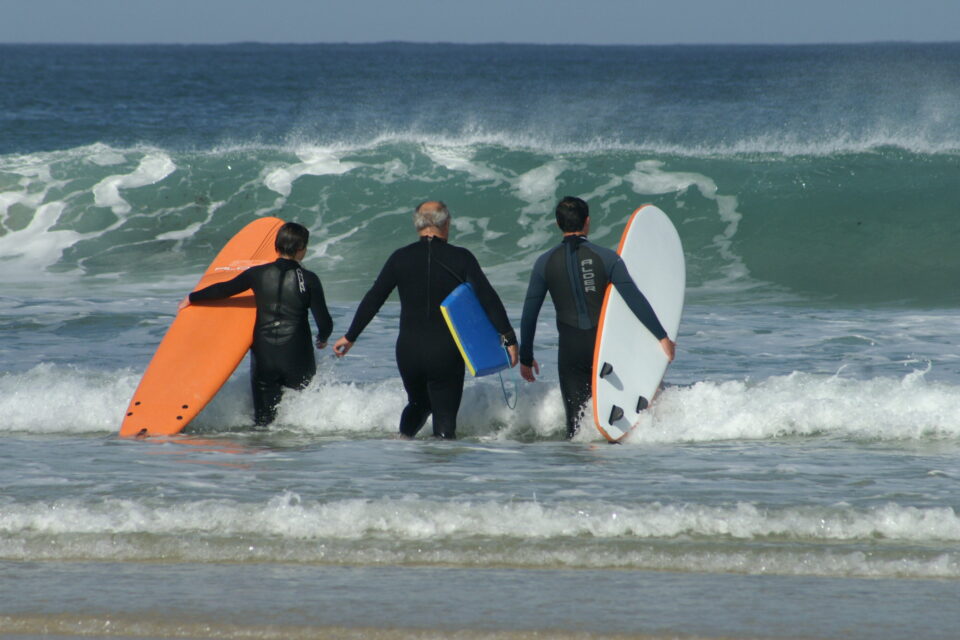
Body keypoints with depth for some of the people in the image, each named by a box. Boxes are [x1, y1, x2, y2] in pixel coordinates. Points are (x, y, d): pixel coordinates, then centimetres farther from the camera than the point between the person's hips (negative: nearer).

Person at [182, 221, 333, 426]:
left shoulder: (258, 274, 0)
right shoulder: (309, 280, -6)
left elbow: (223, 290, 11)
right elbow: (324, 322, -7)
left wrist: (192, 298, 29)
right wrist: (322, 339, 17)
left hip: (263, 357, 2)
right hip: (297, 358, -2)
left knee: (264, 421, 8)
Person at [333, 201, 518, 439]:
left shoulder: (401, 258, 1)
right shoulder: (460, 258, -5)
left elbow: (373, 299, 3)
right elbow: (488, 298, -10)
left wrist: (350, 337, 12)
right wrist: (509, 338, -4)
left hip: (409, 350, 3)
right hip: (446, 353, -3)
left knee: (418, 404, 25)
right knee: (445, 415, 4)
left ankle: (404, 437, 2)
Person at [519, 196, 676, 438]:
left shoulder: (545, 262, -1)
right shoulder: (606, 257, -6)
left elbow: (529, 314, 3)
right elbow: (635, 299, -12)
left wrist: (526, 358, 12)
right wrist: (662, 337, -8)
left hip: (570, 349, 1)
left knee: (576, 418, 2)